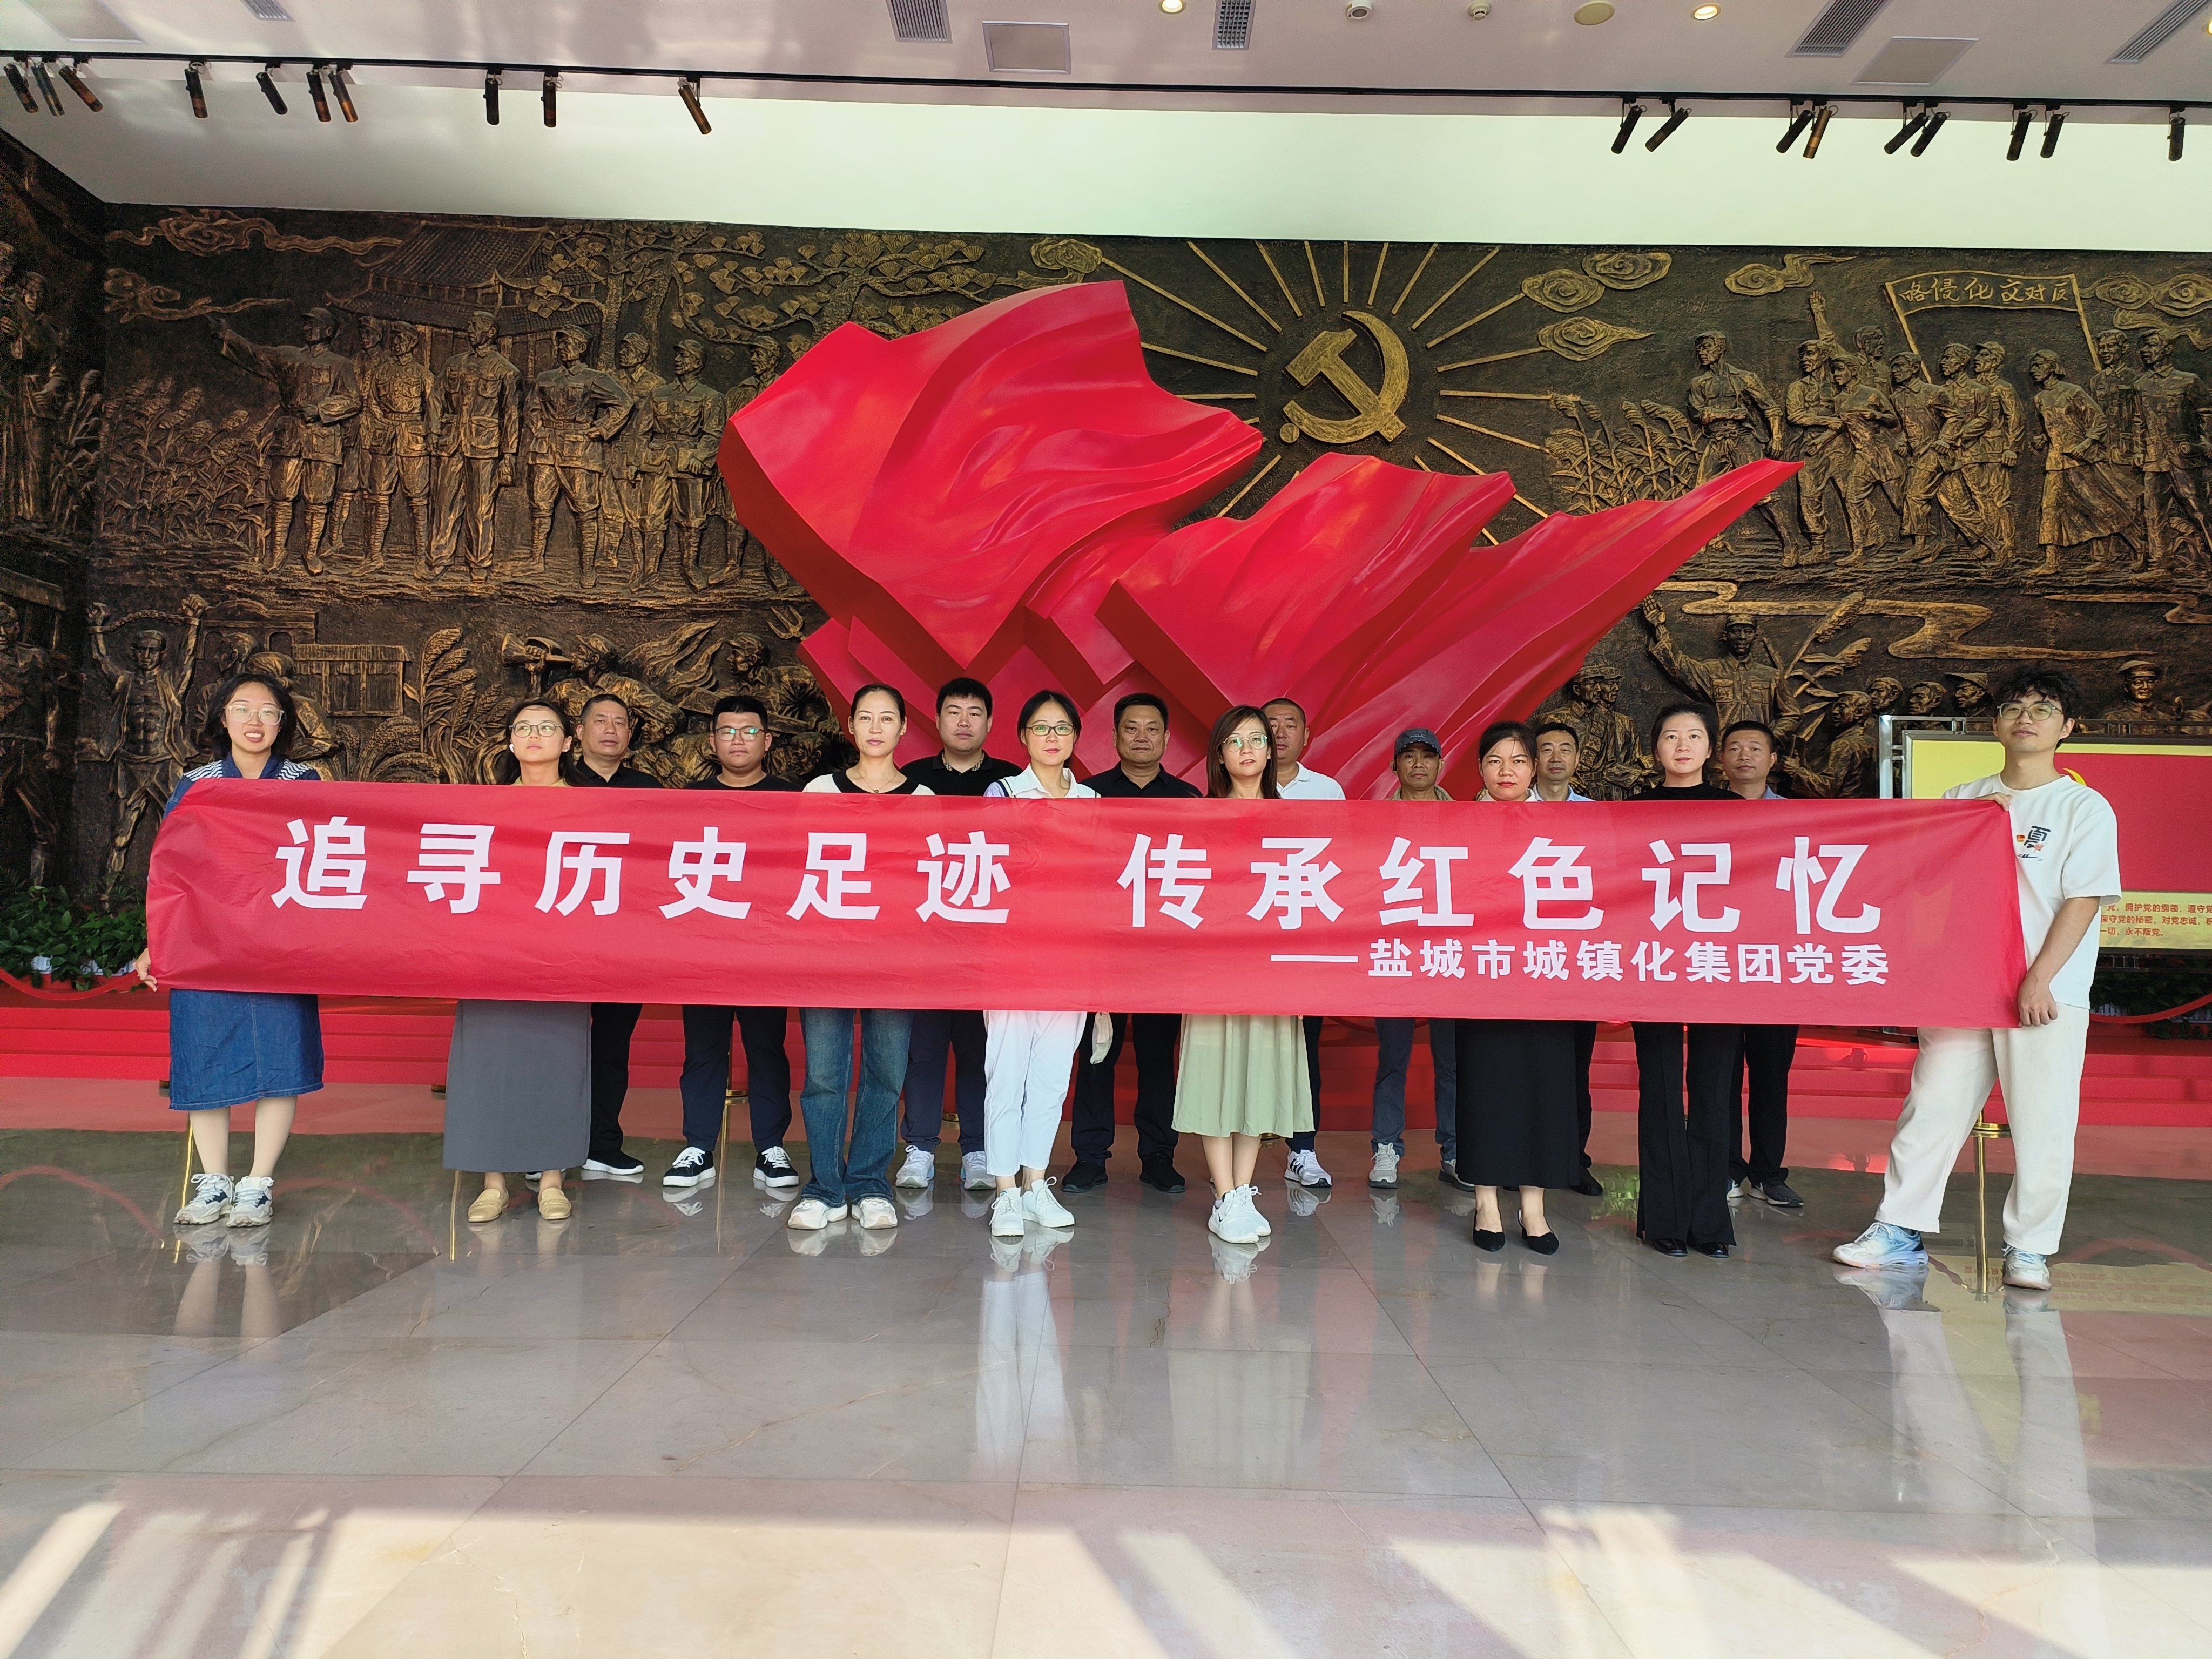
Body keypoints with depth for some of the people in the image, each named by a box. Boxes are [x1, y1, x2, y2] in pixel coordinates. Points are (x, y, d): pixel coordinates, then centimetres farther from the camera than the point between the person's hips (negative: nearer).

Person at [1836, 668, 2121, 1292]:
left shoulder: (2086, 808, 1)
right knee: (1930, 1107, 3)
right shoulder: (1961, 800, 12)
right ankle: (1900, 1231, 11)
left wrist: (2039, 980, -14)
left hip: (2047, 995, -3)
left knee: (2042, 1124, -1)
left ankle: (2029, 1248, 13)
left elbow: (2083, 900, -7)